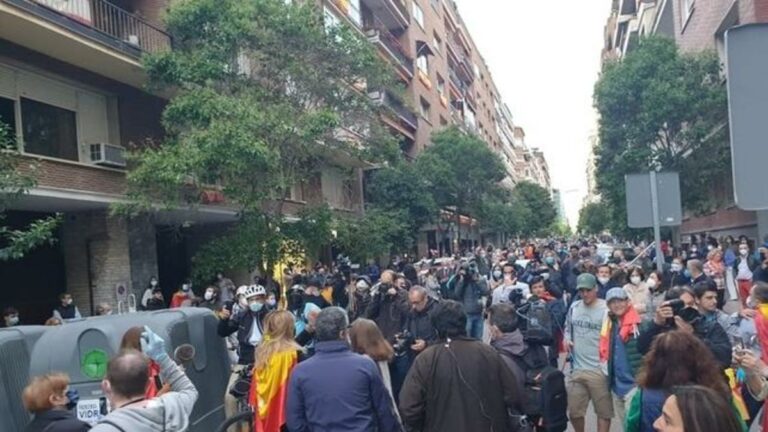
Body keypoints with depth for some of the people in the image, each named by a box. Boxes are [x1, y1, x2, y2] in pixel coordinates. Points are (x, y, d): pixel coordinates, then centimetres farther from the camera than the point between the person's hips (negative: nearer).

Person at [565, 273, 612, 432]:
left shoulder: (606, 309, -9)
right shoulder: (574, 307, 8)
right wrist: (567, 339, 3)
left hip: (600, 369, -5)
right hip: (577, 368, 5)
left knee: (603, 411, 8)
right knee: (574, 411, 14)